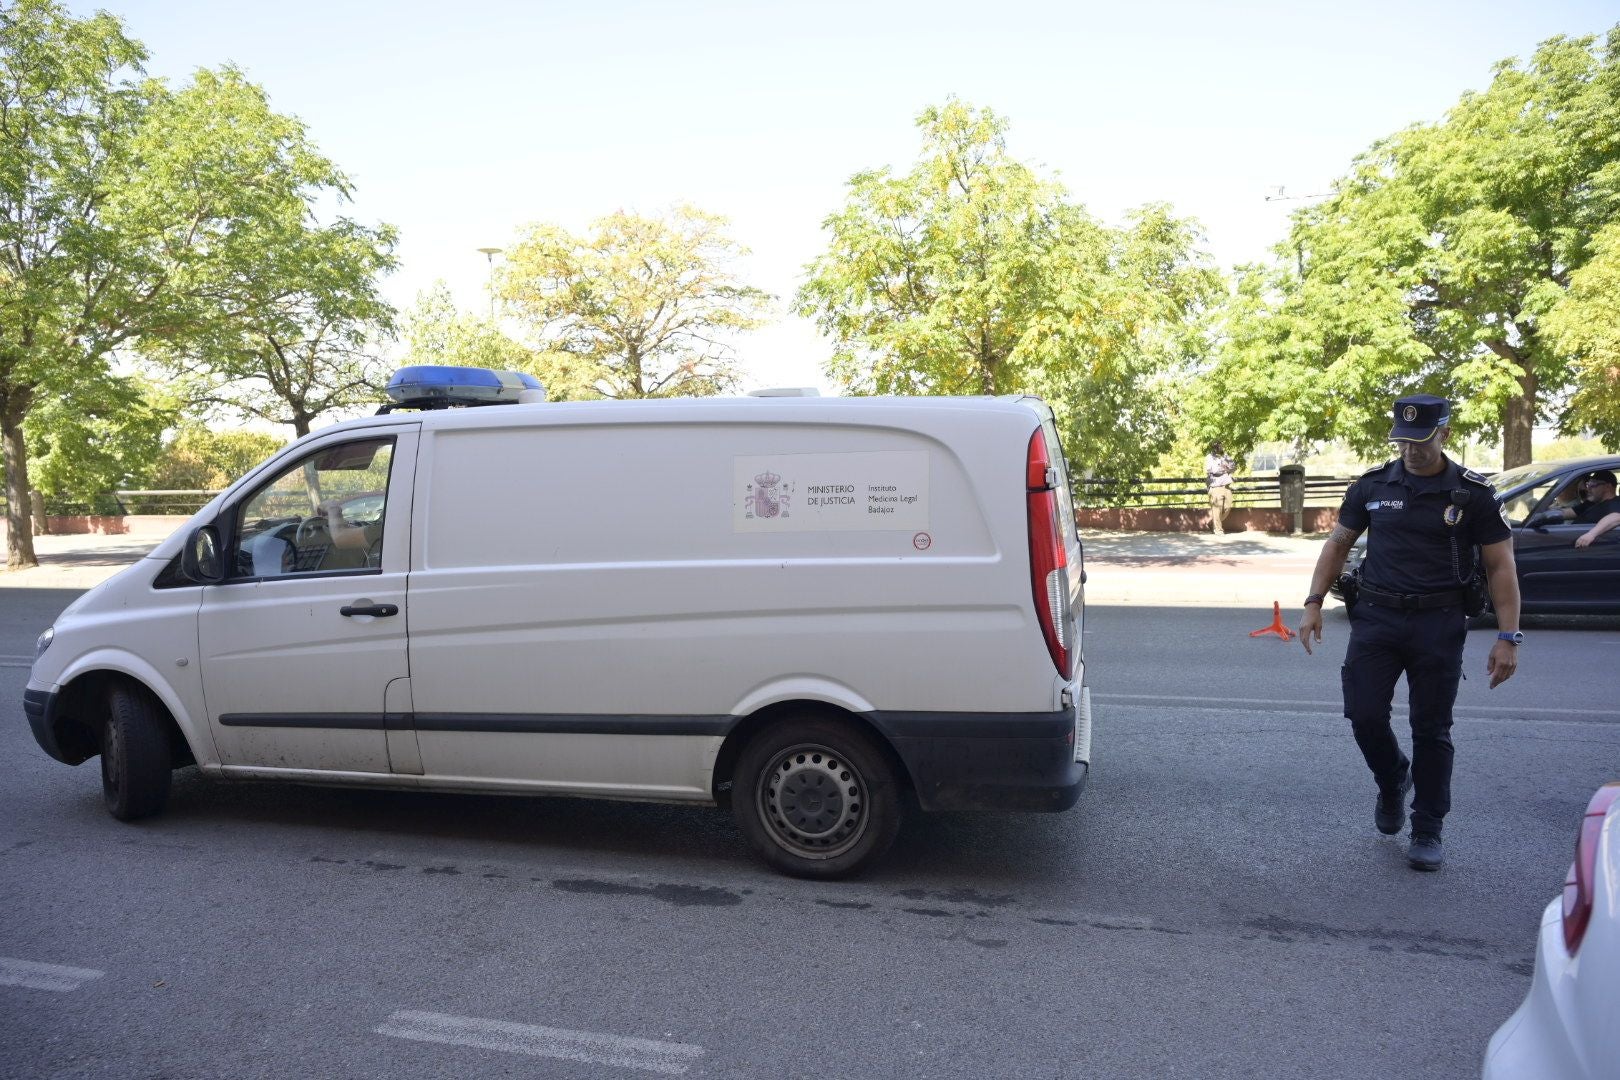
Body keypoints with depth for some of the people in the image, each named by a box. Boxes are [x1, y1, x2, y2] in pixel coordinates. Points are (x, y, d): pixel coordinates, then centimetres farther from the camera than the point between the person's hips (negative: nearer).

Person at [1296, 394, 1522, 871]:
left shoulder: (1472, 493, -3)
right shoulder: (1372, 486, 3)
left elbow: (1500, 566, -1)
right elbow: (1337, 544, 11)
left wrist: (1508, 637, -8)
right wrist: (1314, 604, 2)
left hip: (1439, 624, -2)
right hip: (1376, 617, 2)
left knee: (1431, 730, 4)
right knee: (1364, 716, -2)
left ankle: (1427, 832, 18)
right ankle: (1393, 782, 30)